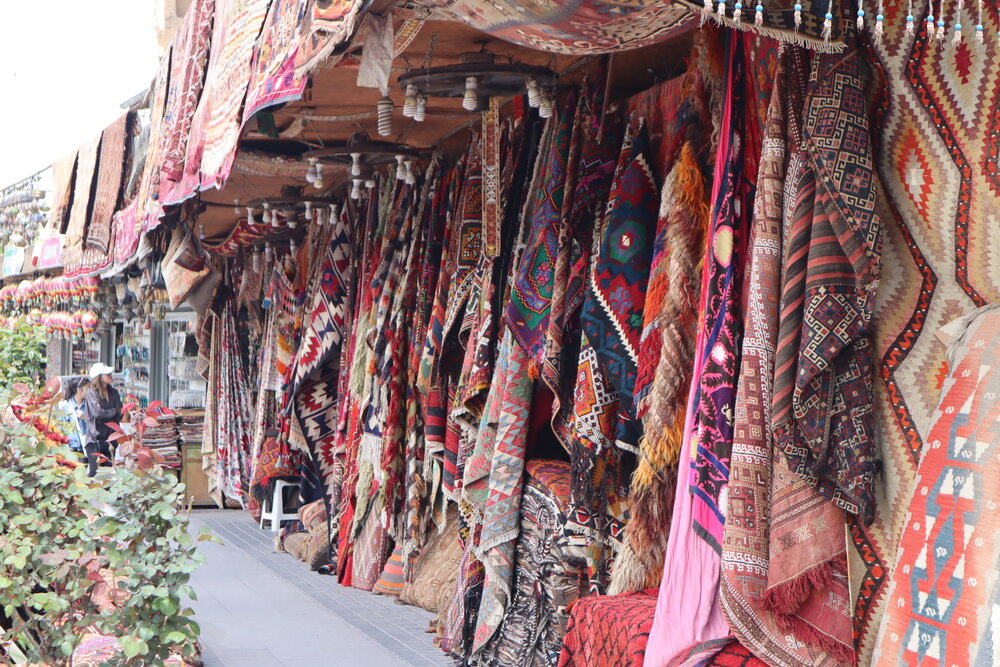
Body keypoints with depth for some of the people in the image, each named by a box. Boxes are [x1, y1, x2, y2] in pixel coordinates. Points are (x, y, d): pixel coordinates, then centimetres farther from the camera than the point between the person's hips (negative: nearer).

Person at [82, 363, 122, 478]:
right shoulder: (91, 392, -3)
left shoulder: (113, 392, 12)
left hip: (110, 437, 5)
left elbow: (119, 414, 6)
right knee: (94, 470, -10)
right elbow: (97, 412, -15)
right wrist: (113, 411, -3)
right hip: (95, 437, -5)